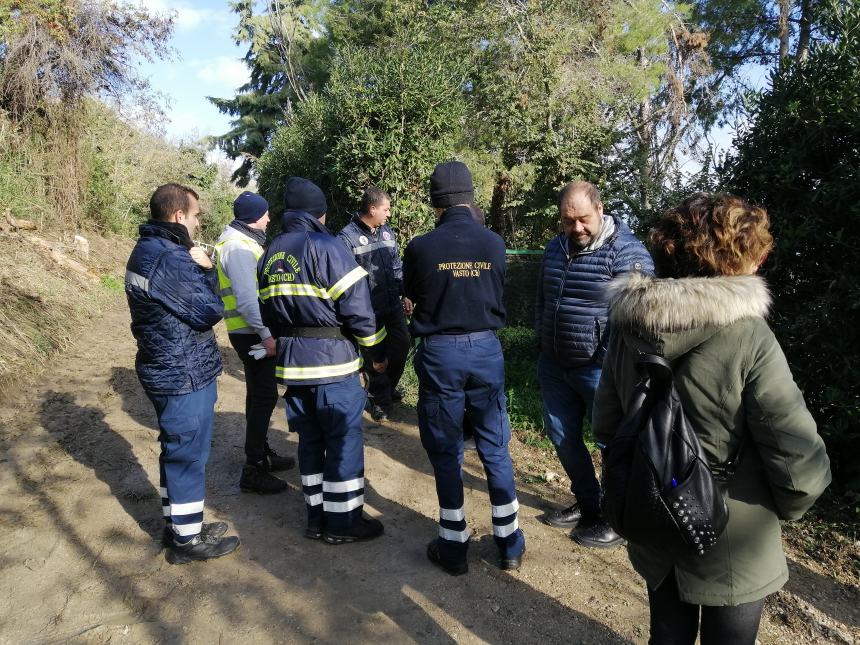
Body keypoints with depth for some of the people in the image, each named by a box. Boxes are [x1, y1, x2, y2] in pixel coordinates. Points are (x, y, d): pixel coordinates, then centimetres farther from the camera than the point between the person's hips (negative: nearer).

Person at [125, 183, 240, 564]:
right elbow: (211, 311, -19)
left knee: (176, 451, 20)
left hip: (166, 370, 10)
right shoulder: (172, 259, -24)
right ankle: (186, 539, 17)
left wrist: (196, 268, -3)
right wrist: (205, 270, -6)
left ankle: (178, 523, 34)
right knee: (188, 455, 3)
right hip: (185, 374, -10)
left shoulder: (147, 251, 9)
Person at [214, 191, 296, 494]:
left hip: (253, 332, 11)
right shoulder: (238, 247, -18)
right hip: (252, 333, -11)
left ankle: (261, 452, 33)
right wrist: (266, 334, -27)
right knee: (264, 397, -5)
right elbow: (247, 297, -26)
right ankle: (253, 471, 2)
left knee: (260, 394, 19)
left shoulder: (242, 241, 16)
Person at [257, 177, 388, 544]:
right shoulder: (327, 248, -12)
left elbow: (267, 310, 16)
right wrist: (377, 353, -4)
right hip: (332, 361, -7)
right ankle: (343, 523, 13)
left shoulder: (270, 255, 11)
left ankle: (317, 517, 26)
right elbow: (358, 308, -15)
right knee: (344, 440, 4)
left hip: (291, 362, 7)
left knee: (310, 439, 16)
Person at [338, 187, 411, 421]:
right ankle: (380, 398, 26)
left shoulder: (387, 231, 8)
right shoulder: (348, 237, -15)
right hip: (369, 309, -6)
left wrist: (405, 293, 11)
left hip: (393, 305, 7)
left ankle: (389, 385, 40)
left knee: (402, 344, 15)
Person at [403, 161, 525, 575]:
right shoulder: (494, 244, -3)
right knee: (495, 448, 13)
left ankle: (454, 548, 21)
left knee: (446, 453, 10)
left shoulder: (420, 247, -10)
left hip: (439, 354, -2)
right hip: (486, 350, 2)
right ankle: (509, 544, 24)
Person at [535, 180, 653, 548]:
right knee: (562, 435, 17)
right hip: (554, 365, 7)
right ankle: (588, 504, 38)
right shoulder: (555, 248, 8)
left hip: (601, 369, -7)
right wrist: (542, 345, 17)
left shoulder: (626, 251, -15)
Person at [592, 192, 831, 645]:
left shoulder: (628, 326, -8)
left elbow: (606, 426, 1)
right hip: (729, 545, -4)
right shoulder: (746, 335, -23)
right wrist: (784, 506, 1)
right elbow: (800, 462, -21)